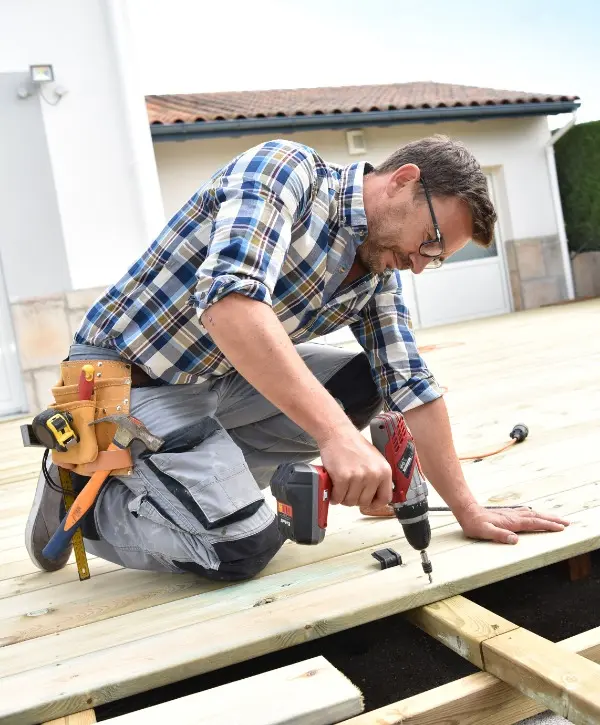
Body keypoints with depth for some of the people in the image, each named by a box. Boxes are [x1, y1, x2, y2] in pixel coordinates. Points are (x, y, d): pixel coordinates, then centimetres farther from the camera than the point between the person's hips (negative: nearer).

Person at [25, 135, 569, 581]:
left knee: (361, 386, -2)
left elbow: (411, 386, 3)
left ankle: (206, 475, 3)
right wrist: (337, 433, -43)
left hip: (213, 380, 8)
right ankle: (83, 494, 5)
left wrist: (468, 511, -1)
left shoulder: (380, 273, 3)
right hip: (123, 376, -7)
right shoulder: (286, 167, -20)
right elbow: (229, 298, -36)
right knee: (246, 546, -17)